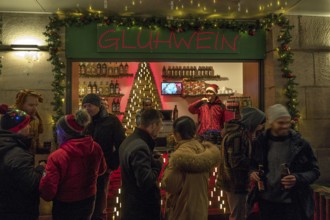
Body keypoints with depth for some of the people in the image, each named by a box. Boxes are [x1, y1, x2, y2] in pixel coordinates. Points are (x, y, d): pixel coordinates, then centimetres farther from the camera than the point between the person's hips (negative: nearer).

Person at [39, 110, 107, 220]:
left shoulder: (57, 157, -29)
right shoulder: (96, 148, -14)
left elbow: (48, 192, -22)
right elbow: (101, 170, 6)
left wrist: (43, 175, -4)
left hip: (66, 207, -4)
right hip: (88, 202, 4)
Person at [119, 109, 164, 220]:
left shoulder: (129, 140, 4)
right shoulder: (140, 147, -27)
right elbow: (145, 182, -31)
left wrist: (153, 160, 2)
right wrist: (158, 164, -16)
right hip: (142, 209, -9)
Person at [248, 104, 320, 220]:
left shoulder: (300, 144, -7)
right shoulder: (260, 142, -2)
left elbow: (314, 171, -1)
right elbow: (253, 164, 13)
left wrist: (298, 179, -20)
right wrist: (253, 172, -9)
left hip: (292, 202, -2)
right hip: (266, 200, 2)